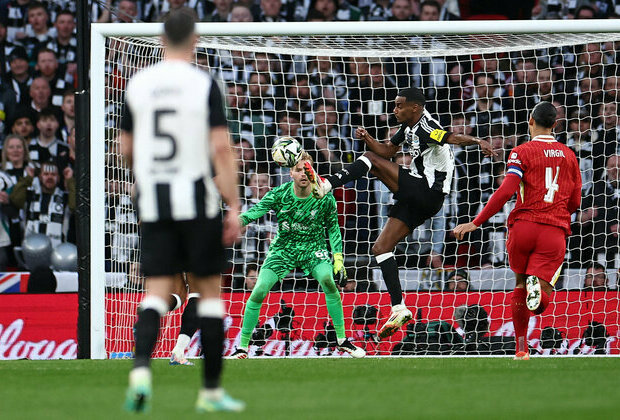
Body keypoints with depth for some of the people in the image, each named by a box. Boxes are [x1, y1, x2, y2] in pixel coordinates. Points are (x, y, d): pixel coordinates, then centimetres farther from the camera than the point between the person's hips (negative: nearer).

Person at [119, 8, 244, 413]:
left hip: (153, 204, 3)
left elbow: (126, 149, 11)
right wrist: (234, 207, -9)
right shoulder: (204, 84, -7)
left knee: (157, 292, 3)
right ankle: (211, 391, 10)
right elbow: (222, 148, -12)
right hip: (197, 202, -3)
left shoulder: (138, 84, 4)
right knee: (211, 291, 9)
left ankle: (141, 368, -23)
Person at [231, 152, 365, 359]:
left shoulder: (324, 198, -13)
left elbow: (333, 228, 1)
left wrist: (338, 259, -4)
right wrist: (236, 222, -42)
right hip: (283, 248, 1)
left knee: (328, 281, -29)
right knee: (258, 292, -15)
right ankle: (242, 346, 1)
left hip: (313, 248, 0)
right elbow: (256, 210, -22)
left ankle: (342, 340, -14)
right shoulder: (280, 194, -14)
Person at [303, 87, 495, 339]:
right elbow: (388, 150, 23)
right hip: (416, 199, 10)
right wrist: (368, 139, 3)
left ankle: (325, 186, -17)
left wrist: (478, 142, -48)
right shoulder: (409, 127, 16)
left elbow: (453, 138, -30)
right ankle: (399, 309, 4)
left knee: (372, 160, -12)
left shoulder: (426, 127, -14)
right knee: (381, 248, 8)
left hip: (427, 193, -10)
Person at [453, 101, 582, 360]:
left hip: (524, 225, -1)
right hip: (555, 231, 1)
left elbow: (506, 191, -11)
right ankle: (538, 285, -36)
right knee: (539, 304, 0)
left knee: (520, 285, 20)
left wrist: (475, 223, -9)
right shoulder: (568, 155, 14)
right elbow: (575, 201, 16)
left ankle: (521, 349, 17)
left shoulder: (523, 152, 1)